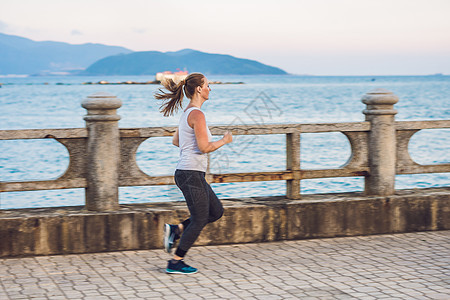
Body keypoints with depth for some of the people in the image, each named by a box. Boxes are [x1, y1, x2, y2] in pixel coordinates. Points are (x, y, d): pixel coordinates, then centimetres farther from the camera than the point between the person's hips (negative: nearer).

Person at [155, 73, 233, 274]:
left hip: (189, 173, 10)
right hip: (191, 174, -10)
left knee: (216, 211, 15)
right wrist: (224, 141, -7)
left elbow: (176, 141, 22)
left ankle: (176, 230, 13)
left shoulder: (188, 113, 13)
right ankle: (176, 263, 7)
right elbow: (204, 147, -22)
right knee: (199, 220, 0)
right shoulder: (197, 114, -17)